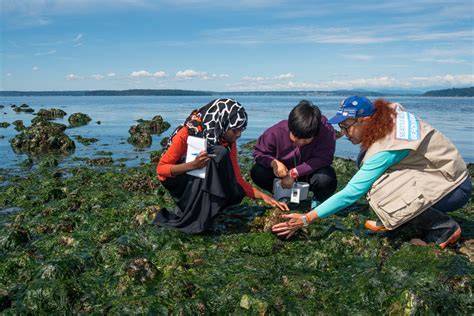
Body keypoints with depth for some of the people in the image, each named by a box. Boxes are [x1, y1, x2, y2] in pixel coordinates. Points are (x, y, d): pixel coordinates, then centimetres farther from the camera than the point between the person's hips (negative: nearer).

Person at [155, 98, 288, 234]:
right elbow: (161, 169, -21)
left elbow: (236, 179, -8)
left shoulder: (228, 143, -10)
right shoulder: (187, 134, -25)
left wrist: (263, 196, -21)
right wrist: (192, 165, -37)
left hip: (206, 183, 5)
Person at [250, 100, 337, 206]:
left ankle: (318, 200, 3)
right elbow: (258, 152, -10)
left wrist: (294, 173, -35)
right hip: (285, 171, 2)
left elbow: (323, 159, -32)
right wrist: (273, 162, -32)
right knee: (257, 172, -22)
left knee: (325, 179, -36)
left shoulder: (326, 131, -29)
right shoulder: (277, 132, -23)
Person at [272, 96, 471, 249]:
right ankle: (392, 220, 6)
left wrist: (306, 219, -27)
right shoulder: (389, 114, -8)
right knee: (365, 159, -4)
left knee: (378, 192, -30)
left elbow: (351, 193, -30)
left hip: (454, 188, -8)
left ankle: (445, 227, -9)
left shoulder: (385, 149, -30)